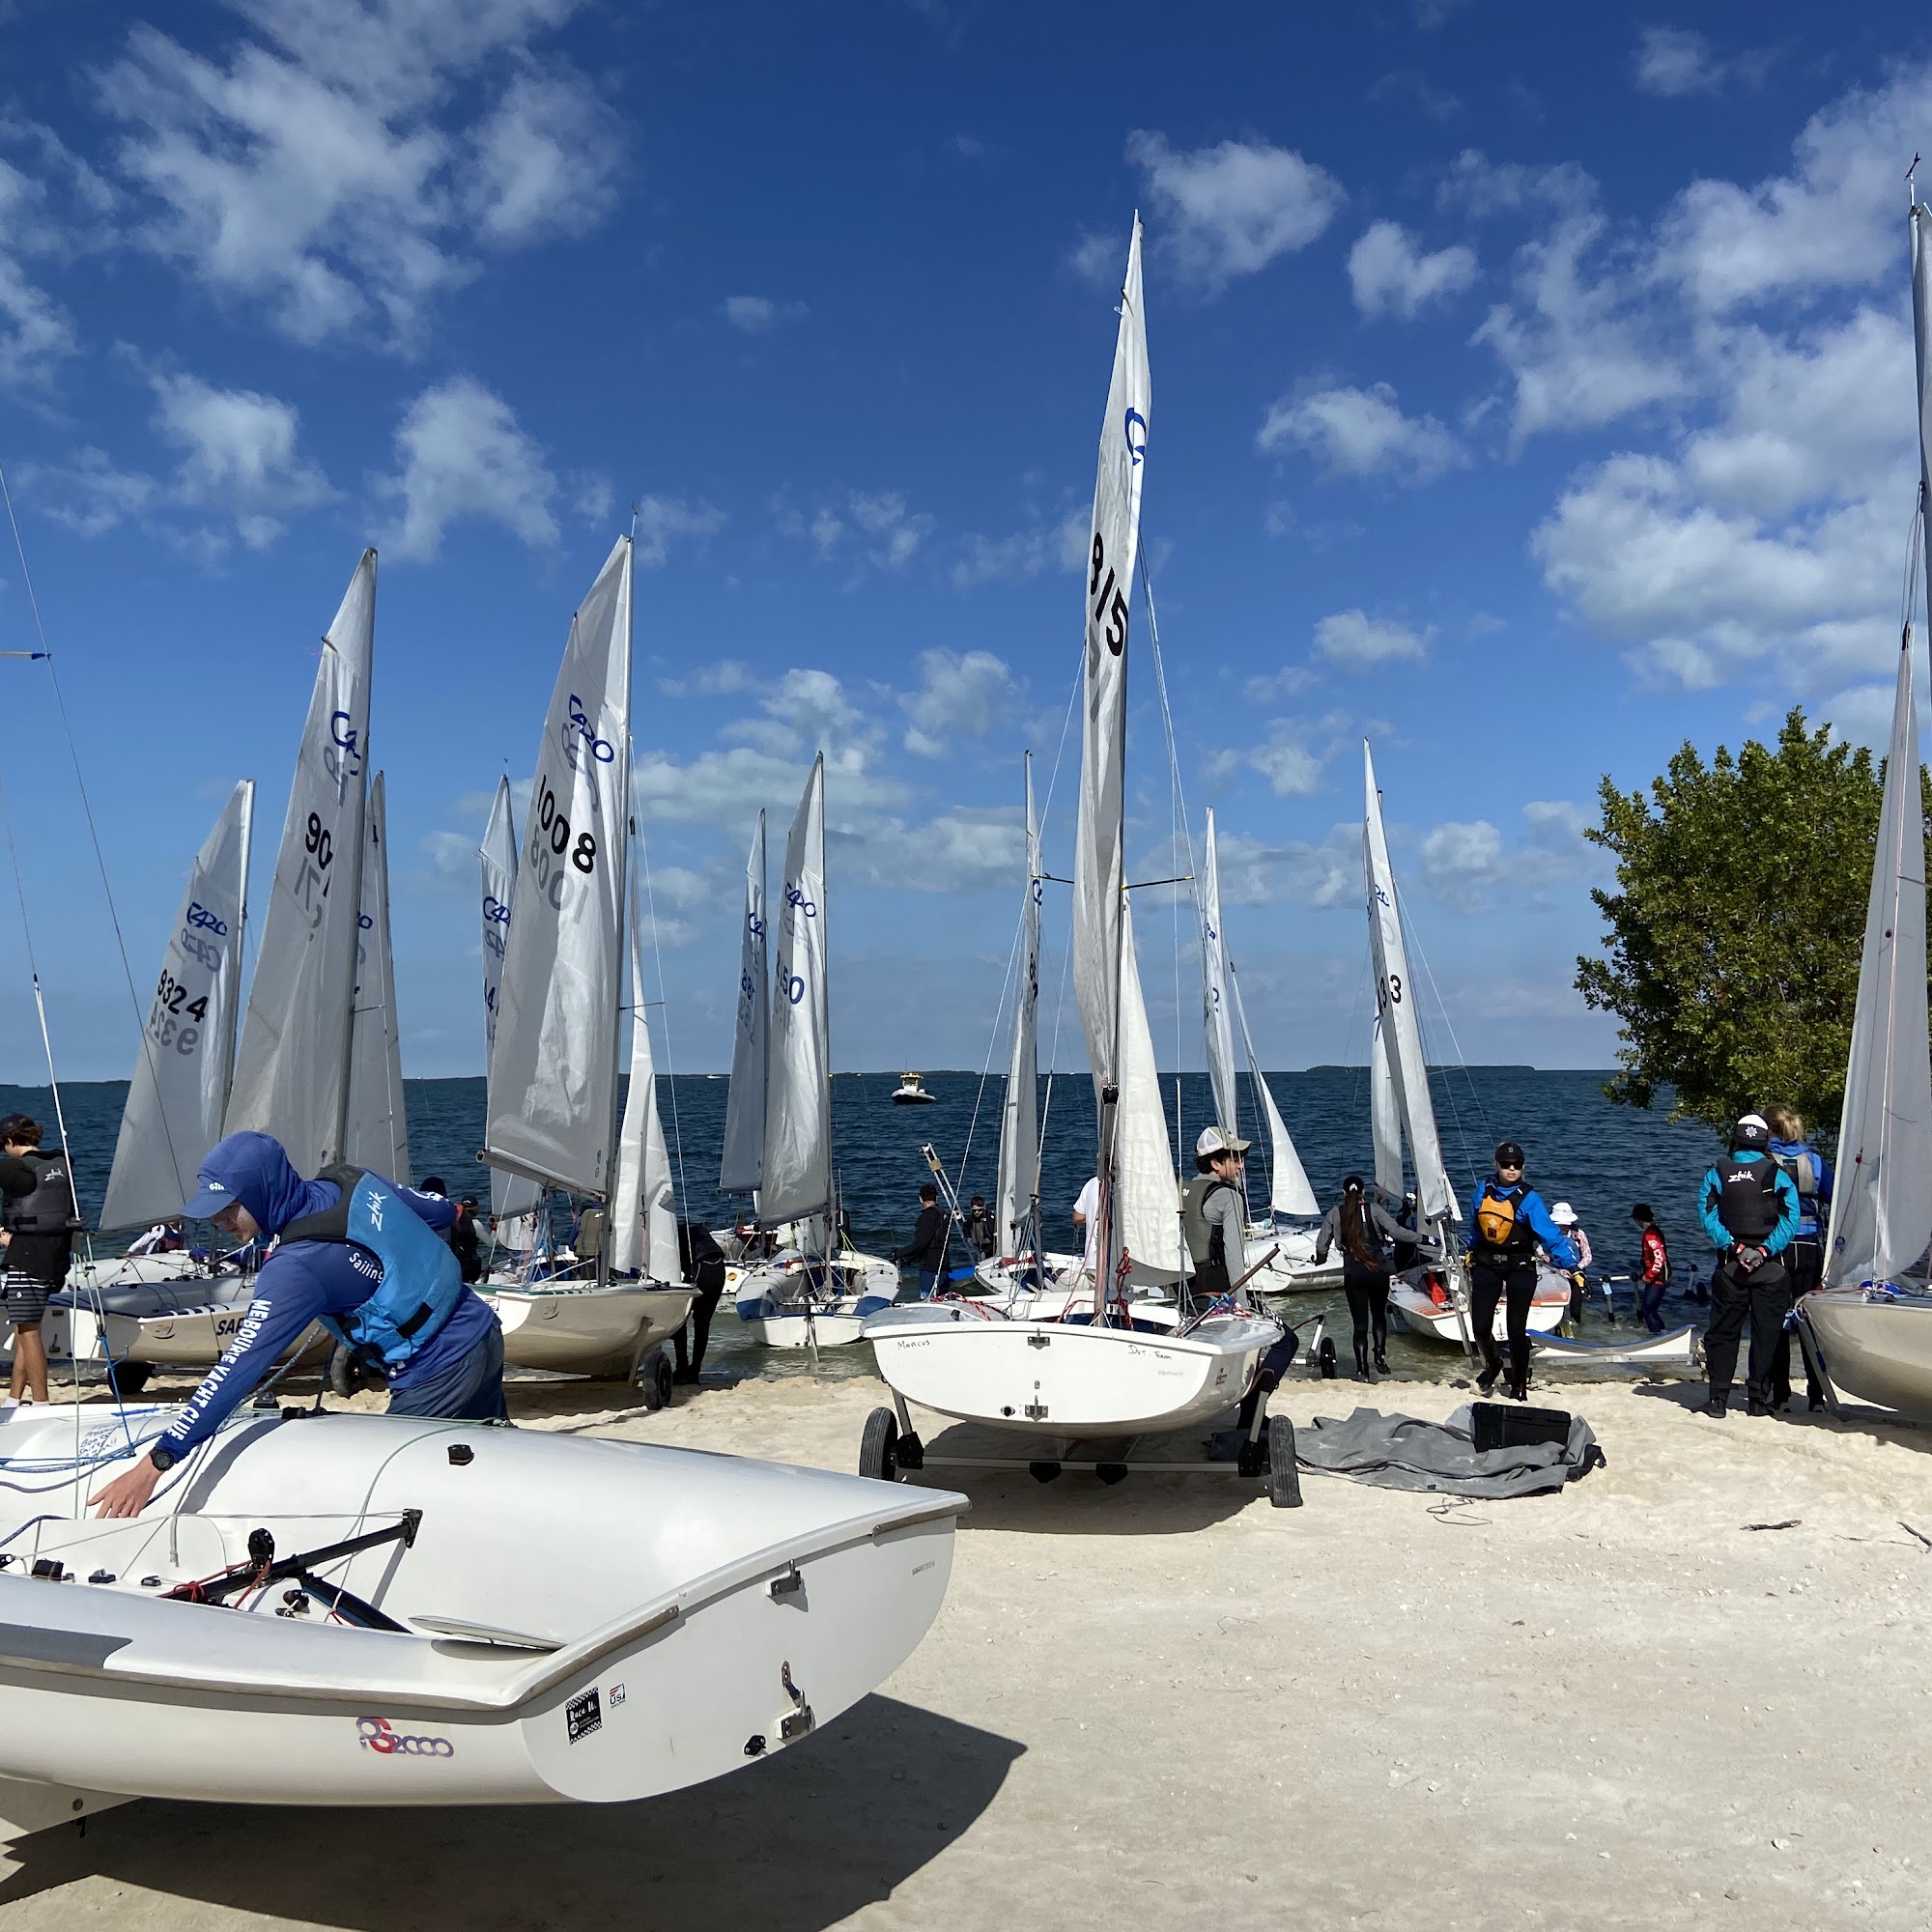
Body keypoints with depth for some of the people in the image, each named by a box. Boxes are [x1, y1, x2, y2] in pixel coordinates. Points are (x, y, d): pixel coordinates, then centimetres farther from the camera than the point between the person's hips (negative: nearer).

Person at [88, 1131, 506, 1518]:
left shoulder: (298, 1266, -24)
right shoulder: (353, 1182, -3)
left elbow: (239, 1367, -26)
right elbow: (442, 1213, 11)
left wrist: (154, 1464, -24)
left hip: (440, 1373, -9)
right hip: (483, 1329, 9)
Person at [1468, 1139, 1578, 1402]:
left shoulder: (1528, 1198, -12)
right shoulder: (1483, 1191, 1)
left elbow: (1551, 1234, -18)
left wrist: (1571, 1265, -25)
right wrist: (1472, 1252, 26)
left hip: (1519, 1268, -3)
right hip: (1486, 1265, 3)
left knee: (1516, 1330, -2)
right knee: (1481, 1326, 0)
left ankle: (1519, 1385, 18)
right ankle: (1492, 1364, 34)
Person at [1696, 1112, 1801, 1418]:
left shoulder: (1717, 1173, 1)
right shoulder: (1778, 1175, 0)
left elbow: (1708, 1215, -8)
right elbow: (1789, 1219, -10)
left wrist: (1734, 1247, -10)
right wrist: (1765, 1250, -13)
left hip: (1730, 1266, 0)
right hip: (1770, 1267, 0)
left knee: (1723, 1332, 7)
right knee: (1766, 1333, 8)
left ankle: (1718, 1399, 4)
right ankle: (1759, 1400, 10)